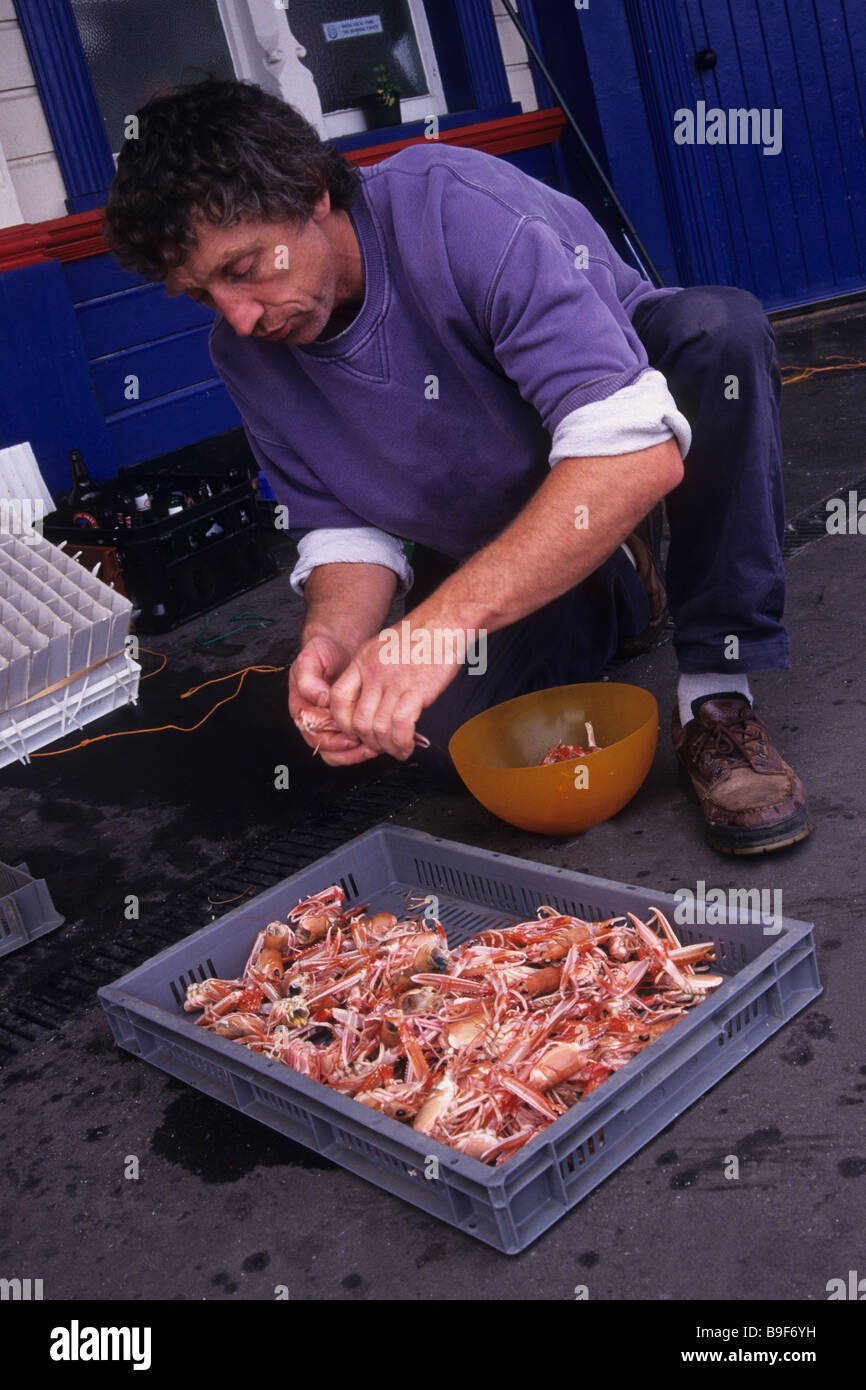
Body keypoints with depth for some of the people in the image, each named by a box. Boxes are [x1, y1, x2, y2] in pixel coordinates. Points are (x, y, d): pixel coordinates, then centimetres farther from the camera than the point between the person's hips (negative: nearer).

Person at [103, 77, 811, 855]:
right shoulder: (245, 354, -12)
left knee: (719, 326, -35)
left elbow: (641, 450, -42)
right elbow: (341, 525, -7)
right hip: (484, 542, 4)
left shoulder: (459, 210, -32)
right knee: (440, 723, -21)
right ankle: (617, 602, 13)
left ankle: (718, 697, -23)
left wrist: (447, 616, -49)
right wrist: (333, 638, -31)